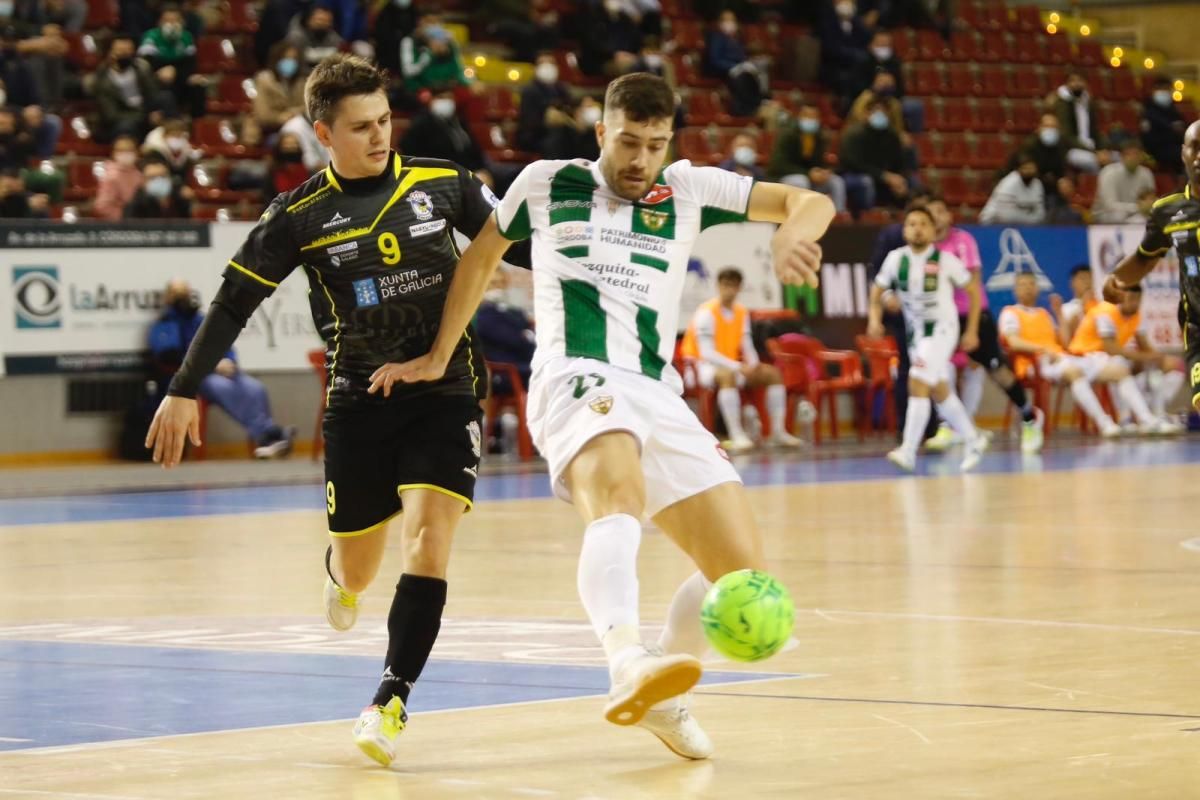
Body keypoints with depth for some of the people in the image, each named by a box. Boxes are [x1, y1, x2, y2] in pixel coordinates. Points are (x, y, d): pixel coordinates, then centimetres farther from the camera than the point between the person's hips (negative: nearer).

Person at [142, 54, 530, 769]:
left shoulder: (440, 183, -2)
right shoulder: (301, 217, -5)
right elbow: (234, 303, 0)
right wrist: (185, 391, -3)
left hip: (444, 392, 0)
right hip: (358, 401, 0)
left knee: (427, 543, -18)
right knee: (357, 571, 9)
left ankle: (391, 703, -16)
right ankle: (341, 574, 48)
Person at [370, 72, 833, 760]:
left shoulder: (688, 189, 15)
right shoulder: (547, 184, 13)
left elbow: (810, 201, 8)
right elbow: (481, 257, 27)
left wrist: (793, 233, -16)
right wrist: (439, 358, 26)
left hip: (659, 395, 4)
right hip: (577, 379, -4)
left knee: (746, 577, -3)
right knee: (620, 497, -38)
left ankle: (661, 695, 22)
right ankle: (629, 665, -64)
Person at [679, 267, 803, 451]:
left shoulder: (742, 312, 6)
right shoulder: (706, 313, -17)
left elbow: (747, 346, 8)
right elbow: (707, 353, -24)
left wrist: (753, 365, -15)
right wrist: (738, 367, -31)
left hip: (731, 367, 8)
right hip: (705, 367, -8)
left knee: (772, 373, -4)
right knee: (728, 375, -40)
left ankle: (778, 431, -4)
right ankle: (736, 436, -45)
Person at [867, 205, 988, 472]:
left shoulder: (945, 260, -12)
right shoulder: (896, 259, -3)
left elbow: (973, 290, -2)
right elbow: (877, 290, 7)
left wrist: (972, 331, -3)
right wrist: (874, 318, -12)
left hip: (941, 328, -5)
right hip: (915, 331, 5)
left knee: (918, 385, -20)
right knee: (940, 391, 14)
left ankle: (908, 452, -22)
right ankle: (974, 441, 32)